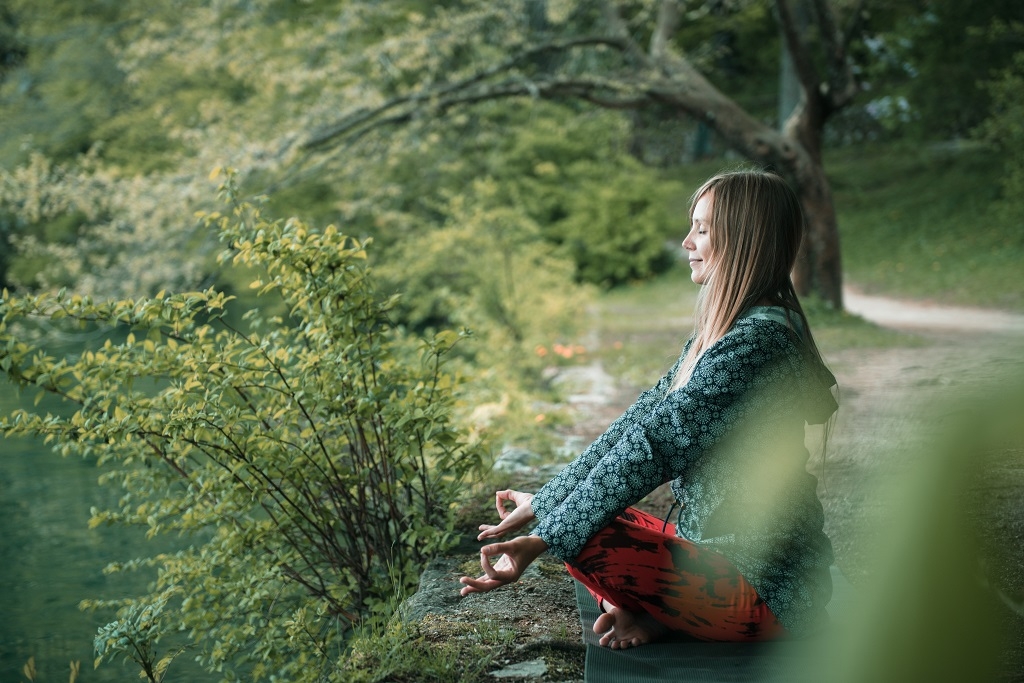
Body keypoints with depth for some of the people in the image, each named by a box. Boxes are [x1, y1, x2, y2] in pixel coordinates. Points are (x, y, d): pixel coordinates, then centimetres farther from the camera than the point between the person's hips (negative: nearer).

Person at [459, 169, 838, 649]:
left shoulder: (758, 339, -21)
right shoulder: (715, 336, 11)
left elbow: (654, 444, -25)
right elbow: (639, 420, 11)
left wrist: (545, 539, -24)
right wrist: (545, 501, 9)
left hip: (765, 588, -10)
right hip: (715, 550, 10)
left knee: (586, 542, -27)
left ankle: (654, 619, -2)